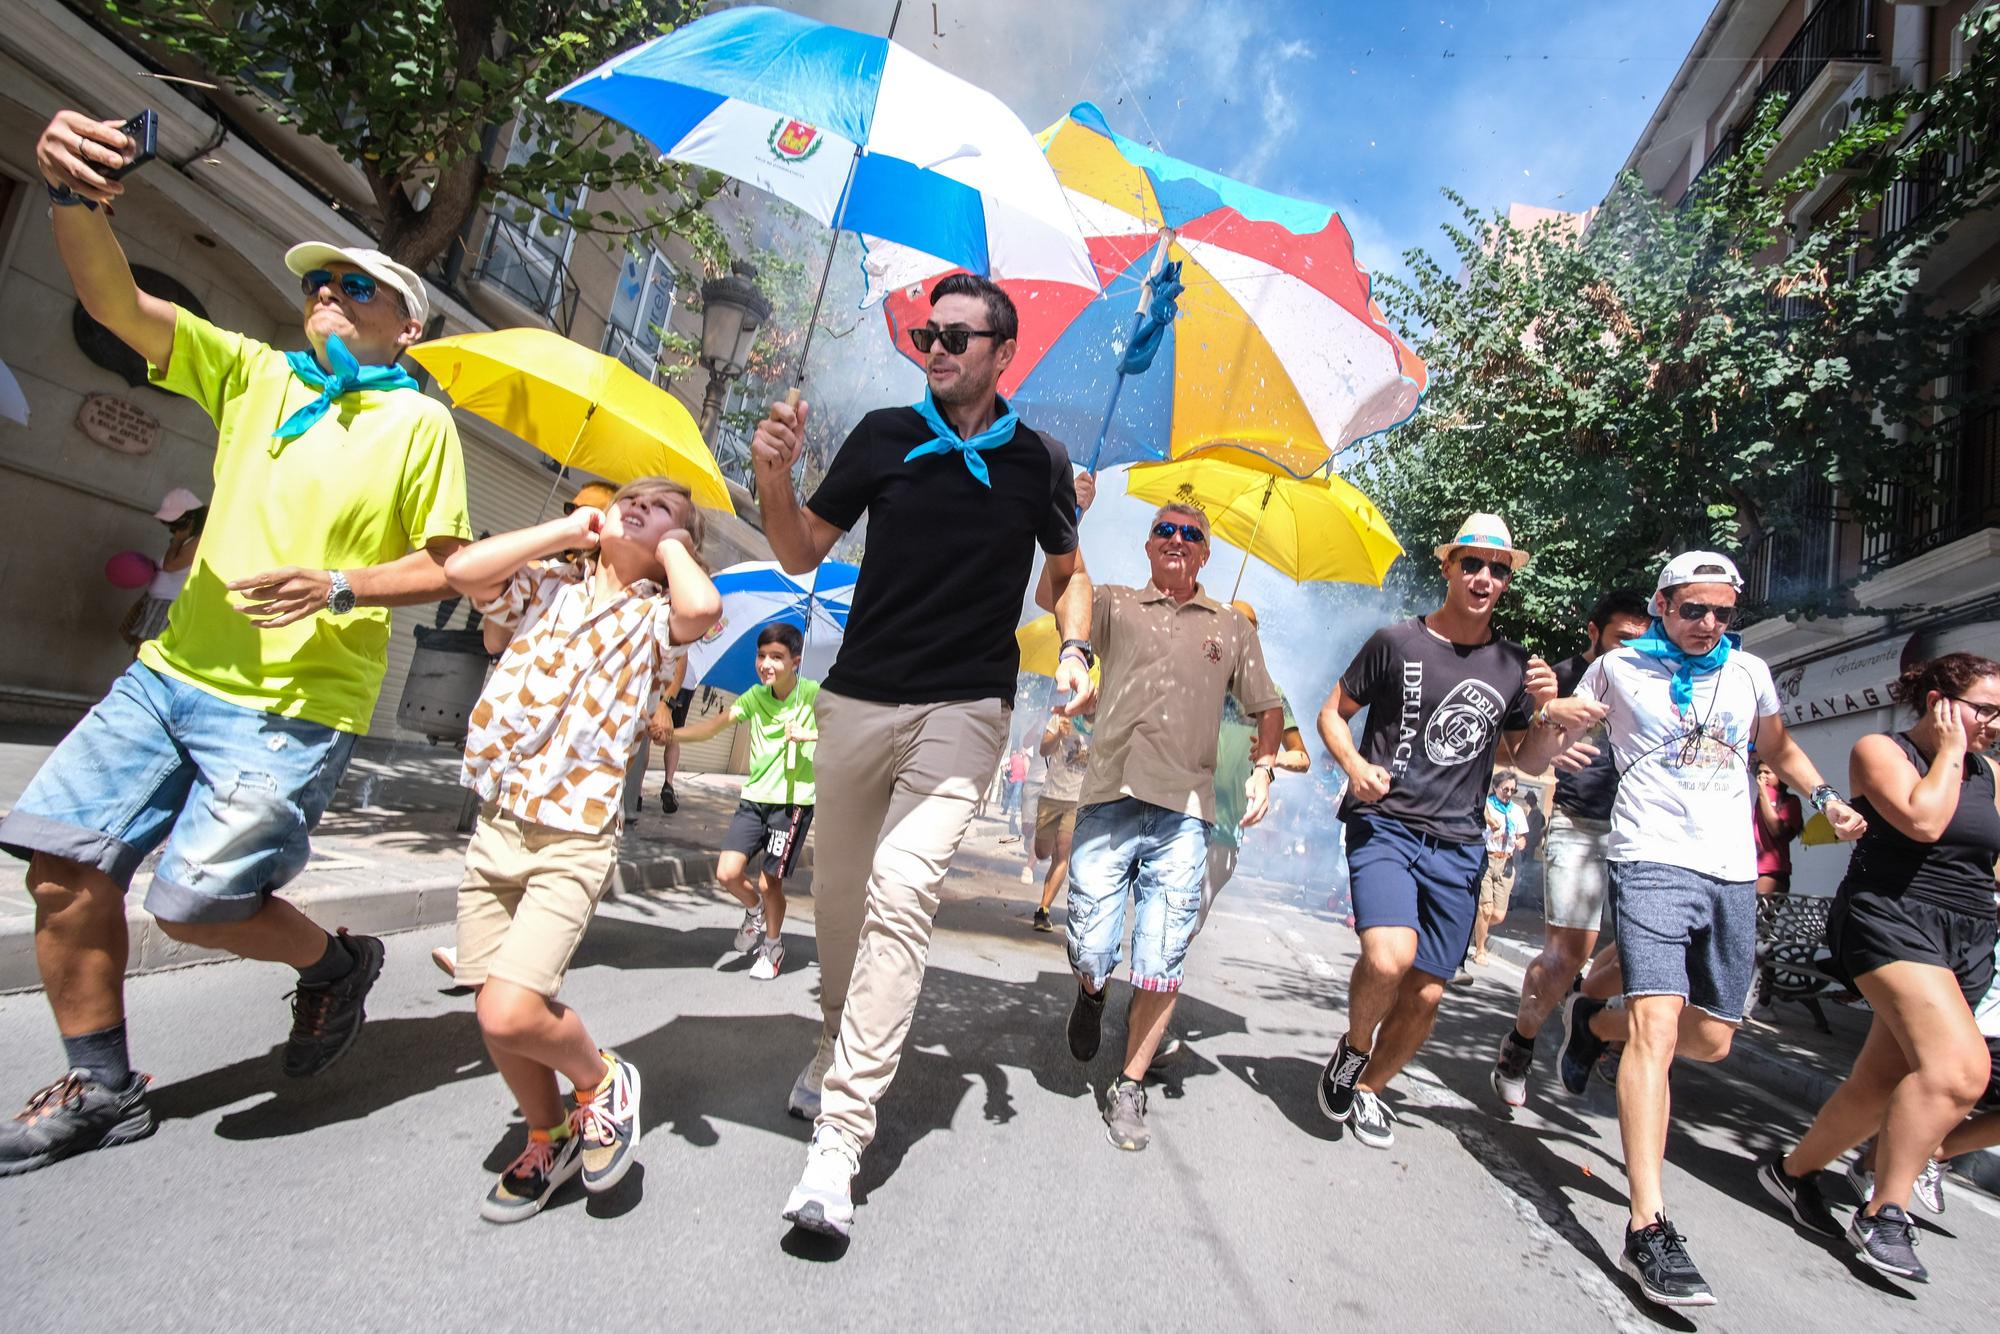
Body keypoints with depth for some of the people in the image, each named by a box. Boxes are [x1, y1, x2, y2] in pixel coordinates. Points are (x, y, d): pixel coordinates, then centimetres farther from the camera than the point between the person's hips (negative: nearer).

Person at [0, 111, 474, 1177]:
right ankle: (98, 1091, 21)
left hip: (298, 706, -5)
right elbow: (115, 300, -2)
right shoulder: (250, 373, 12)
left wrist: (341, 588, -19)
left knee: (194, 902, -11)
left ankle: (336, 962, 20)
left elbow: (446, 565, -4)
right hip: (172, 674, 6)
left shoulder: (419, 421, -1)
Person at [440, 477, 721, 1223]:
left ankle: (603, 1081, 15)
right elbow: (461, 570, -6)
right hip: (495, 828, 5)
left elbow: (703, 608, -23)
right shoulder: (548, 584, 12)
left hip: (575, 840, -4)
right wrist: (564, 530, 1)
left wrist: (671, 543, -4)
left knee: (511, 1013, -16)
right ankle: (549, 1139, 33)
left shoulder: (654, 618, 2)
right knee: (494, 1016, 8)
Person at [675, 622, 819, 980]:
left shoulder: (812, 694, -8)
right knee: (727, 873, -7)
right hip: (754, 797, 4)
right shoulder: (755, 697, 5)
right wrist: (668, 733, -15)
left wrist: (810, 734, -22)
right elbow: (713, 726, -2)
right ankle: (755, 910, 27)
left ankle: (773, 946, 28)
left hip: (793, 801, -4)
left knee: (769, 882, 0)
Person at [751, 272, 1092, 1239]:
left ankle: (839, 1139, -12)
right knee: (837, 893, 11)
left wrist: (1073, 651, -1)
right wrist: (774, 480, -12)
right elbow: (802, 554, 7)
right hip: (859, 699, 3)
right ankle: (841, 1044, 39)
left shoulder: (1038, 461, 3)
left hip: (964, 710, -3)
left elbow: (1067, 570, 17)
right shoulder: (884, 436, 4)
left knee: (903, 893, -17)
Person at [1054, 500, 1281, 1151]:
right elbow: (1050, 595, -7)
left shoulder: (1233, 627, 17)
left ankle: (1129, 1088, 19)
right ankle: (1091, 996, 36)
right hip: (1109, 803, -1)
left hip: (1184, 814, 1)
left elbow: (1266, 707, 23)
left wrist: (1262, 768, 9)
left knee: (1161, 968, 0)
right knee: (1091, 955, -1)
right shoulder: (1116, 605, 11)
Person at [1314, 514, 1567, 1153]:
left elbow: (1532, 762, 16)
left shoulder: (1514, 664, 10)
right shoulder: (1396, 641, -1)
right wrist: (1355, 765, -13)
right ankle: (1352, 1047, 6)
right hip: (1384, 825, -4)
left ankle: (1369, 1087, 32)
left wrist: (1548, 710, -4)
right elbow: (1332, 713, 6)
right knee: (1390, 956, -26)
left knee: (1425, 994, 5)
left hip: (1458, 844, 4)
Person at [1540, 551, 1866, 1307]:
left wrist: (1824, 797, 9)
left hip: (1732, 874, 5)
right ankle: (1648, 1231, -19)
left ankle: (1594, 1022, 40)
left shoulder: (1748, 672, 13)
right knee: (1658, 1027, -19)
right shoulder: (1618, 667, 4)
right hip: (1652, 862, -5)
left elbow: (1779, 748, 28)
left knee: (1711, 1040, 11)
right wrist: (1549, 714, -17)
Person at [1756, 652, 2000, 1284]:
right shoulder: (1880, 749, -1)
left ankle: (1794, 1168, 21)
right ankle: (1883, 1214, -16)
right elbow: (1923, 820, -17)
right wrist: (1949, 750, -6)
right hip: (1893, 918, -7)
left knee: (1884, 1078, 4)